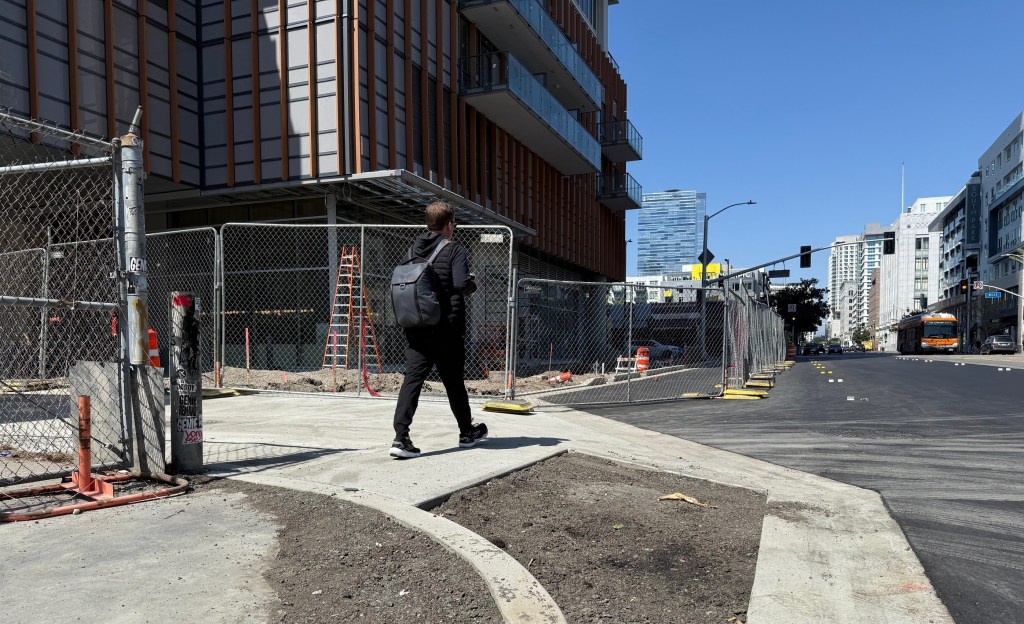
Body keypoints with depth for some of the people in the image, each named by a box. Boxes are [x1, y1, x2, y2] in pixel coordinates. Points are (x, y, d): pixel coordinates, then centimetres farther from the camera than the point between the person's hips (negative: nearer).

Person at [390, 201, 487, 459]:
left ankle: (401, 438, -13)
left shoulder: (414, 249, 9)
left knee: (412, 379, 0)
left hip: (416, 328, 4)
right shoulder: (455, 250, -9)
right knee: (454, 382, 11)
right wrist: (473, 284, 0)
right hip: (446, 329, -4)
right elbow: (461, 284, -20)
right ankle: (467, 432, 30)